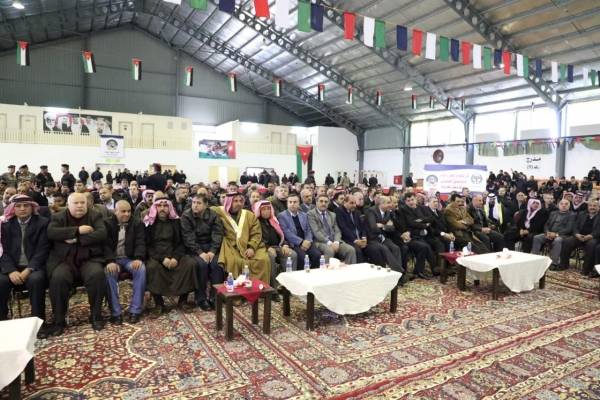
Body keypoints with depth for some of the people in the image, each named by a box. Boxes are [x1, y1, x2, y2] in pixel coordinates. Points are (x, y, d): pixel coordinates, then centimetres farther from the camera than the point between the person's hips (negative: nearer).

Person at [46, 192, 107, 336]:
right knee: (58, 277, -30)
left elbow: (102, 234, -7)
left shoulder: (95, 216, 9)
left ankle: (96, 316, -13)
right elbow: (51, 233, -8)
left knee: (97, 274, -31)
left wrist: (77, 239, -14)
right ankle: (59, 320, -12)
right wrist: (77, 230, -15)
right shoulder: (58, 217, 11)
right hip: (64, 260, 1)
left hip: (89, 259, 0)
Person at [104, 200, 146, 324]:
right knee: (109, 272, -34)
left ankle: (135, 310, -24)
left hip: (130, 259, 1)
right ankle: (115, 312, -23)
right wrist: (110, 261, -27)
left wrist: (138, 258, -24)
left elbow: (140, 243, -3)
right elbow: (105, 244, -8)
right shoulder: (107, 224, 3)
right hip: (112, 259, -1)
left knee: (141, 269, -31)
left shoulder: (137, 224, 8)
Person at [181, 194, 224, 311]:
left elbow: (218, 234, -6)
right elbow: (188, 238, -13)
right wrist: (200, 252, -23)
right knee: (202, 264, -29)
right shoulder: (186, 216, -7)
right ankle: (201, 299, -15)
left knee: (217, 264, -25)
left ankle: (214, 297, -14)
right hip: (194, 248, -2)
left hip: (210, 247, 2)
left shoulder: (213, 215, 0)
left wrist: (212, 251, -20)